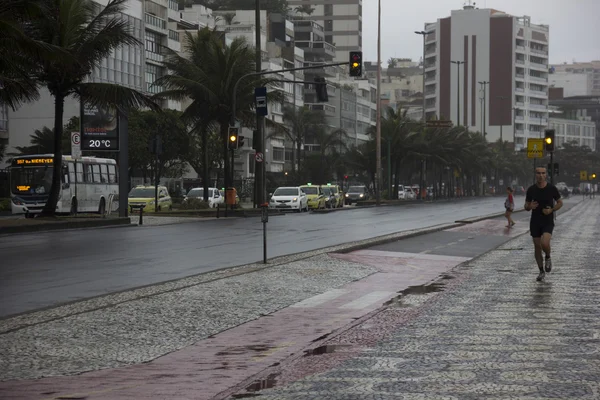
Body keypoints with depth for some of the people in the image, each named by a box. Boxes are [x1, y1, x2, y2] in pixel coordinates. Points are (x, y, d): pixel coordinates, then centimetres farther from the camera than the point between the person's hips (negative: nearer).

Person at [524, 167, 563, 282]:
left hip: (548, 222, -3)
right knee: (537, 247, 6)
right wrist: (530, 206, -17)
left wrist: (551, 210, -15)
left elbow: (560, 203, 4)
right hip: (535, 222, 3)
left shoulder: (552, 188, -8)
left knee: (544, 243, -24)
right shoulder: (531, 190, -3)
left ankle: (548, 258, 10)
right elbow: (526, 206, 7)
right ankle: (542, 272, 22)